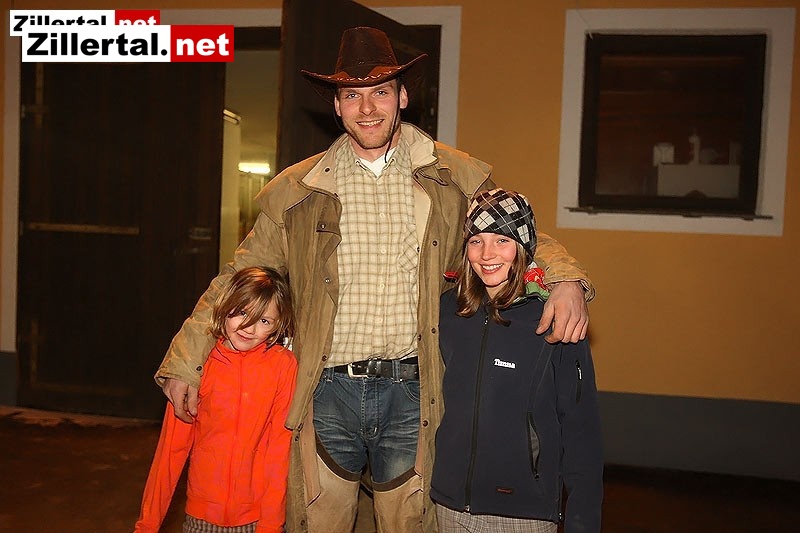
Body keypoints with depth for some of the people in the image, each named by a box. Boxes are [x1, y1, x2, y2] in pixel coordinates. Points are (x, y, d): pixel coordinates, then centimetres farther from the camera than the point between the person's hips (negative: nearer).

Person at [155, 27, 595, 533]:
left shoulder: (456, 179, 2)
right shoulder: (296, 191, 4)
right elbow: (239, 280, 8)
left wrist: (566, 280, -12)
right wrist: (185, 363, 3)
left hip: (411, 394, 0)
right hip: (326, 395, 1)